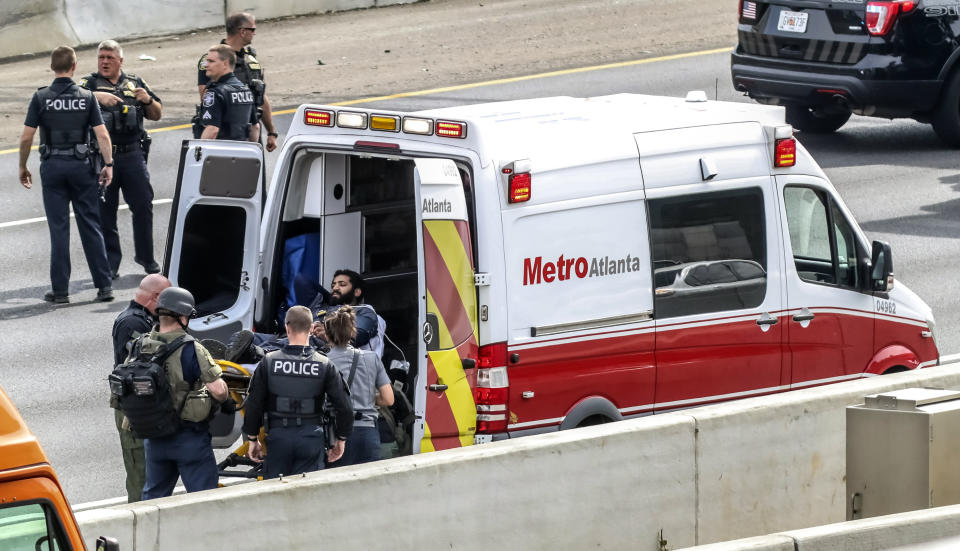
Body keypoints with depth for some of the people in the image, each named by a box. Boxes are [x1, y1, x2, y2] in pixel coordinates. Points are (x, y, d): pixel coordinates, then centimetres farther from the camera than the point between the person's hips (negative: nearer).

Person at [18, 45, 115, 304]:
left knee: (58, 228, 3)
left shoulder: (41, 98, -4)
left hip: (52, 166, -1)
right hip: (81, 165, 1)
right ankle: (104, 285, 5)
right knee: (91, 226, 7)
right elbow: (102, 135, -7)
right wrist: (108, 164, 0)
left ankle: (60, 290, 3)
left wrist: (23, 167, 6)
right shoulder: (86, 97, -2)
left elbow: (26, 137, -6)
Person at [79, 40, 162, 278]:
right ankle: (110, 264, 9)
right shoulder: (89, 84, 5)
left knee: (143, 205, 1)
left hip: (132, 154, 2)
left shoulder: (135, 83, 14)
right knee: (105, 210, 2)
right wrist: (97, 96, -31)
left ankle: (145, 256, 17)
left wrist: (148, 100, -3)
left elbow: (156, 115, 17)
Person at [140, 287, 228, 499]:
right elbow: (219, 390, -22)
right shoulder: (191, 350, -19)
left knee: (153, 495, 19)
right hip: (189, 437, -6)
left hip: (154, 437, 6)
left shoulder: (141, 347, -1)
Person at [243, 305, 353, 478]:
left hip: (278, 436, 0)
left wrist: (252, 439, 11)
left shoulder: (269, 362, -2)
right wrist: (341, 440, 12)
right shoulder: (325, 365, -2)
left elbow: (253, 404, 1)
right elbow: (343, 407, -1)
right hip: (312, 437, 0)